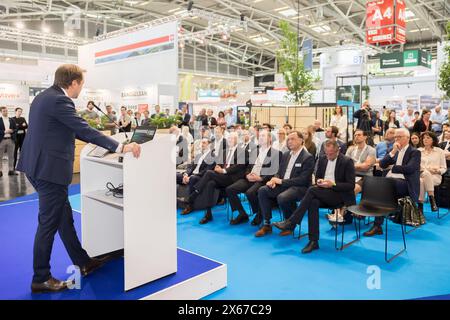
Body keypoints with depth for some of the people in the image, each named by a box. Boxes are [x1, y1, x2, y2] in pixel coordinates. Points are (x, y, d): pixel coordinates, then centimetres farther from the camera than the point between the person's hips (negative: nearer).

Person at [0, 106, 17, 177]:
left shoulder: (12, 120, 12)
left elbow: (16, 129, 10)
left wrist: (12, 131, -9)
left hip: (11, 140, 3)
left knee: (11, 156, 6)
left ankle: (11, 170, 10)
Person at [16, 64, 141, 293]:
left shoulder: (45, 96, 14)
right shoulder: (59, 100, -17)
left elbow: (72, 129, 22)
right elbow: (84, 129, -24)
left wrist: (109, 142, 26)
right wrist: (120, 147, -25)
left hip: (40, 166, 10)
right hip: (50, 169, -10)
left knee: (64, 217, 16)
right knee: (49, 223, 2)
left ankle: (83, 263, 29)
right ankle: (41, 279, 17)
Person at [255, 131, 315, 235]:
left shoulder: (308, 157, -9)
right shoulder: (286, 155, 14)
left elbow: (303, 180, -17)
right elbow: (279, 172, 17)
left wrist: (281, 181, -19)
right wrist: (274, 180, -7)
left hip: (300, 187, -7)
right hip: (282, 184, 7)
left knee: (282, 198, -35)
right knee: (262, 191, -15)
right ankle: (267, 224, -10)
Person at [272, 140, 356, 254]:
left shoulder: (347, 162, -5)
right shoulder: (322, 159, 11)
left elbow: (351, 185, -8)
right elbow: (317, 177, 21)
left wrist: (333, 184, -21)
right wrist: (319, 181, -4)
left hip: (340, 195, -4)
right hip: (323, 194, 5)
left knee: (312, 190, -29)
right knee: (313, 202, -32)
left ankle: (291, 222, -25)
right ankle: (313, 241, -29)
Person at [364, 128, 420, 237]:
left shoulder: (415, 152, 5)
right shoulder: (393, 151, 21)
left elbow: (409, 168, -12)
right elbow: (382, 165, 8)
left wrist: (392, 167, -4)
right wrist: (393, 152, -2)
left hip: (404, 183, -5)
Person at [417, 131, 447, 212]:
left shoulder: (440, 151, 14)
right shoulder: (418, 151, 17)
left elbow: (444, 168, 12)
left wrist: (438, 171, -11)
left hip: (435, 176, -1)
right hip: (420, 175, 1)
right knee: (420, 181, -38)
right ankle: (432, 199, -36)